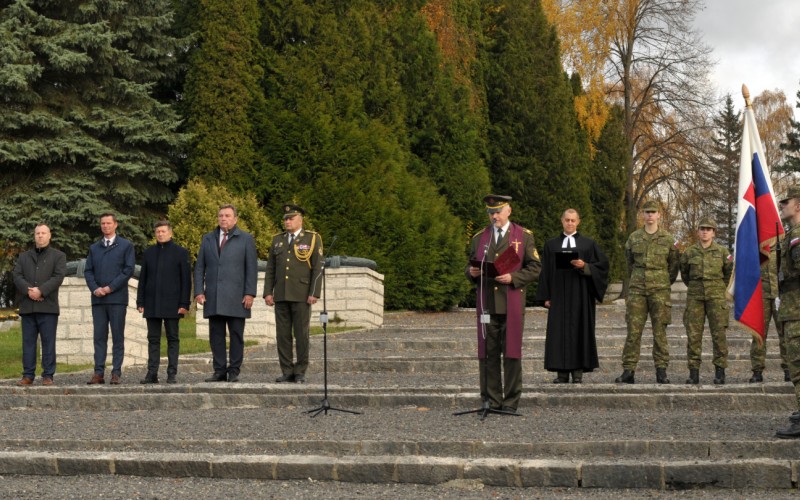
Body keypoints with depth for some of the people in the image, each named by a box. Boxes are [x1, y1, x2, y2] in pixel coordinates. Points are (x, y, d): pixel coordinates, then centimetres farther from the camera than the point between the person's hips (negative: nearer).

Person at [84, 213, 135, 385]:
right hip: (98, 298, 3)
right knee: (99, 337, 2)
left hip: (117, 298, -3)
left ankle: (116, 373, -1)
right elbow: (88, 271, 11)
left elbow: (129, 269, -4)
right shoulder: (94, 248, 17)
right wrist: (94, 288, -7)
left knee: (118, 337, -2)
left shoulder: (126, 246, 6)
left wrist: (111, 287, -11)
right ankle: (99, 373, 2)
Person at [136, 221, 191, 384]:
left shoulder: (180, 252, 2)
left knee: (173, 339, 1)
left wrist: (184, 304, -9)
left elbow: (186, 280, -2)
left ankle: (172, 373, 2)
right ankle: (152, 373, 5)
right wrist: (140, 302, 4)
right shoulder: (149, 253, 12)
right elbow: (142, 279, 11)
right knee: (153, 339, 4)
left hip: (172, 304, -3)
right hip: (152, 304, 3)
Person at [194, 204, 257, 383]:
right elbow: (199, 267, 12)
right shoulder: (208, 239, 14)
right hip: (213, 297, 3)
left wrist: (250, 293, -7)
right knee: (216, 335, 3)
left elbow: (252, 268, 1)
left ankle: (234, 371, 5)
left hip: (236, 297, -3)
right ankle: (219, 371, 8)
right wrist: (199, 291, 1)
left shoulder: (246, 239, 5)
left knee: (236, 335, 0)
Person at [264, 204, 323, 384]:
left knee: (301, 334, -2)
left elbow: (318, 268, -6)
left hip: (301, 295, -4)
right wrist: (268, 292, 1)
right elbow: (270, 269, 10)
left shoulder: (312, 239, -1)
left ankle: (300, 372, 5)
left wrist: (314, 293, -14)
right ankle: (287, 372, 8)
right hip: (281, 295, 4)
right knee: (282, 334, 3)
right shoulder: (278, 240, 11)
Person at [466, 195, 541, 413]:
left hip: (512, 304, -3)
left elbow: (535, 268, 2)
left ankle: (511, 402, 4)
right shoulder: (479, 238, 15)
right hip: (487, 303, 3)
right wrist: (472, 272, -3)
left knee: (512, 353, -2)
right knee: (488, 354, 1)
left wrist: (513, 278, -12)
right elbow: (470, 266, 20)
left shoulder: (524, 236, 6)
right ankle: (491, 401, 7)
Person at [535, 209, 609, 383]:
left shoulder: (588, 244, 8)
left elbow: (602, 264, 4)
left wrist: (585, 266, -14)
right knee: (559, 331, -3)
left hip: (580, 293, -1)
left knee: (580, 329, -2)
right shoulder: (551, 245, 11)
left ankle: (578, 371, 2)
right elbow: (545, 272, 8)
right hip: (559, 294, 1)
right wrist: (546, 297, 0)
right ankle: (562, 372, -1)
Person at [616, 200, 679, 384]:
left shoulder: (668, 239, 3)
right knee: (633, 331, -2)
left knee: (660, 332, 0)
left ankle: (661, 371, 5)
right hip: (637, 291, 1)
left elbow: (674, 266, 12)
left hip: (660, 291, -1)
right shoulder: (633, 238, 8)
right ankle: (628, 371, 1)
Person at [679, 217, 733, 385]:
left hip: (716, 296, -1)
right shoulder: (689, 252, 4)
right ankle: (694, 373, 1)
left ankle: (720, 372, 1)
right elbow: (684, 273, 20)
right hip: (695, 297, 1)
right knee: (693, 334, -3)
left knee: (718, 333, -5)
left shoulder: (722, 252, 2)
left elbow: (729, 273, 16)